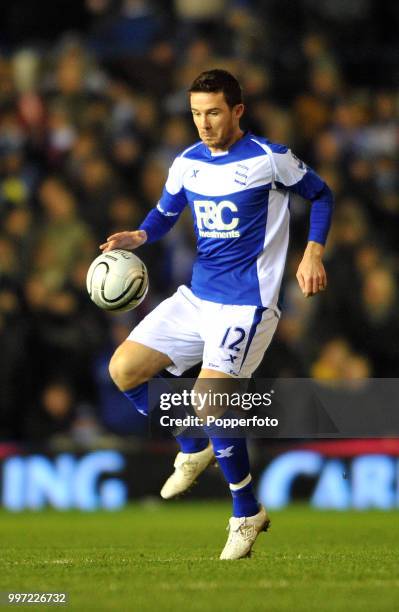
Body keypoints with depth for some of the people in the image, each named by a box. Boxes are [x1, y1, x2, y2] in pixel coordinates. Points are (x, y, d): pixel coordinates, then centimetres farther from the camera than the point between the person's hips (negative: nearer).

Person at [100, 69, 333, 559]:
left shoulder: (269, 159, -10)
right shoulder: (187, 163, 5)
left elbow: (320, 194, 4)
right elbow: (164, 213, 18)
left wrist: (313, 254, -8)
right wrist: (138, 236, -4)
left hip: (247, 305, -7)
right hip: (196, 297, 7)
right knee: (123, 369, -3)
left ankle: (247, 515, -3)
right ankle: (193, 451, 21)